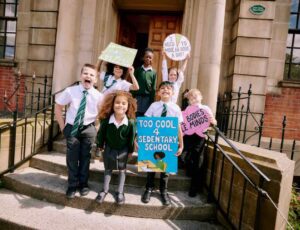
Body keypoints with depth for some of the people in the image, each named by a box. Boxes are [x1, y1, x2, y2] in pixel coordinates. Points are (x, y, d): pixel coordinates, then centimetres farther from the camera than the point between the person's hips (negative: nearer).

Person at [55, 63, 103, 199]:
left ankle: (83, 184, 31)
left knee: (85, 157, 10)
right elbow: (58, 107, 1)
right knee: (72, 157, 6)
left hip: (88, 129, 0)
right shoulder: (70, 91, -11)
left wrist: (95, 126, -2)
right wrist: (62, 126, 0)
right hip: (72, 127, 0)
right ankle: (72, 185, 26)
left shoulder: (98, 96, -11)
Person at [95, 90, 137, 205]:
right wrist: (100, 145, 3)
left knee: (122, 170, 15)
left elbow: (131, 137, -11)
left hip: (123, 150, 0)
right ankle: (105, 189, 33)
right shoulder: (106, 120, -25)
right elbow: (101, 133, -8)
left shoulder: (131, 122, -26)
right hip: (109, 148, 1)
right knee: (107, 169, 16)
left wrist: (130, 150, -2)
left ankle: (120, 192, 30)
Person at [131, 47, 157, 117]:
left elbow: (153, 88, 3)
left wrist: (152, 101, 0)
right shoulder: (138, 69, 5)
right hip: (137, 96, 0)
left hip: (147, 98, 0)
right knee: (136, 115, -1)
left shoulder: (153, 72, 4)